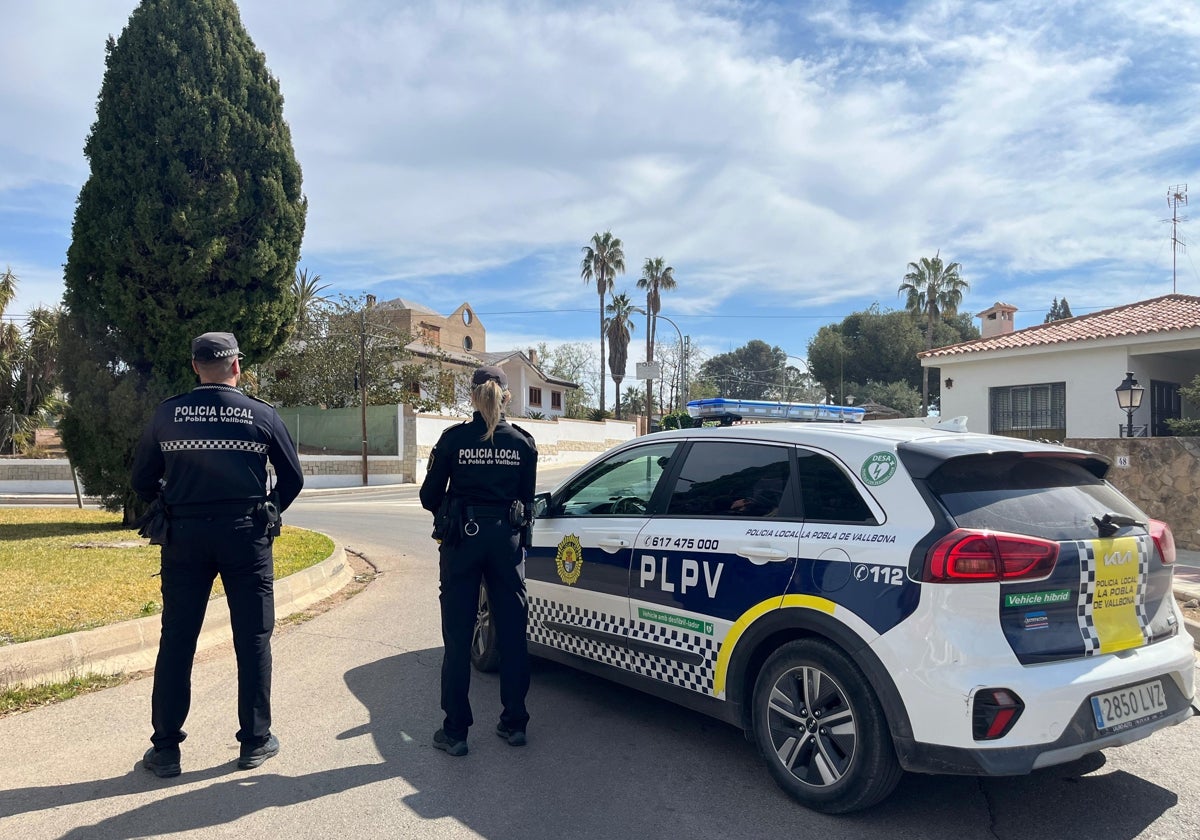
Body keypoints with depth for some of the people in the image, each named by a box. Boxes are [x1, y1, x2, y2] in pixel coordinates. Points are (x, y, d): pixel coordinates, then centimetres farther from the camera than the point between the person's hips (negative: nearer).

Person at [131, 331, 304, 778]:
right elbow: (293, 478, 3)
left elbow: (142, 480, 6)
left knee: (176, 641, 10)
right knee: (253, 639, 8)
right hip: (245, 536, -1)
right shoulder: (262, 415, -3)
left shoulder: (167, 414, 0)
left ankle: (165, 749, 17)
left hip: (184, 537, 1)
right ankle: (255, 741, 16)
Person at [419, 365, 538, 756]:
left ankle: (455, 731, 13)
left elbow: (430, 496, -1)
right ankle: (514, 723, 22)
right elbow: (527, 500, 4)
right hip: (506, 540, 2)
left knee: (458, 636, 7)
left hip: (462, 539, -2)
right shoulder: (523, 442, 1)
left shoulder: (453, 438, -5)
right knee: (511, 632, 12)